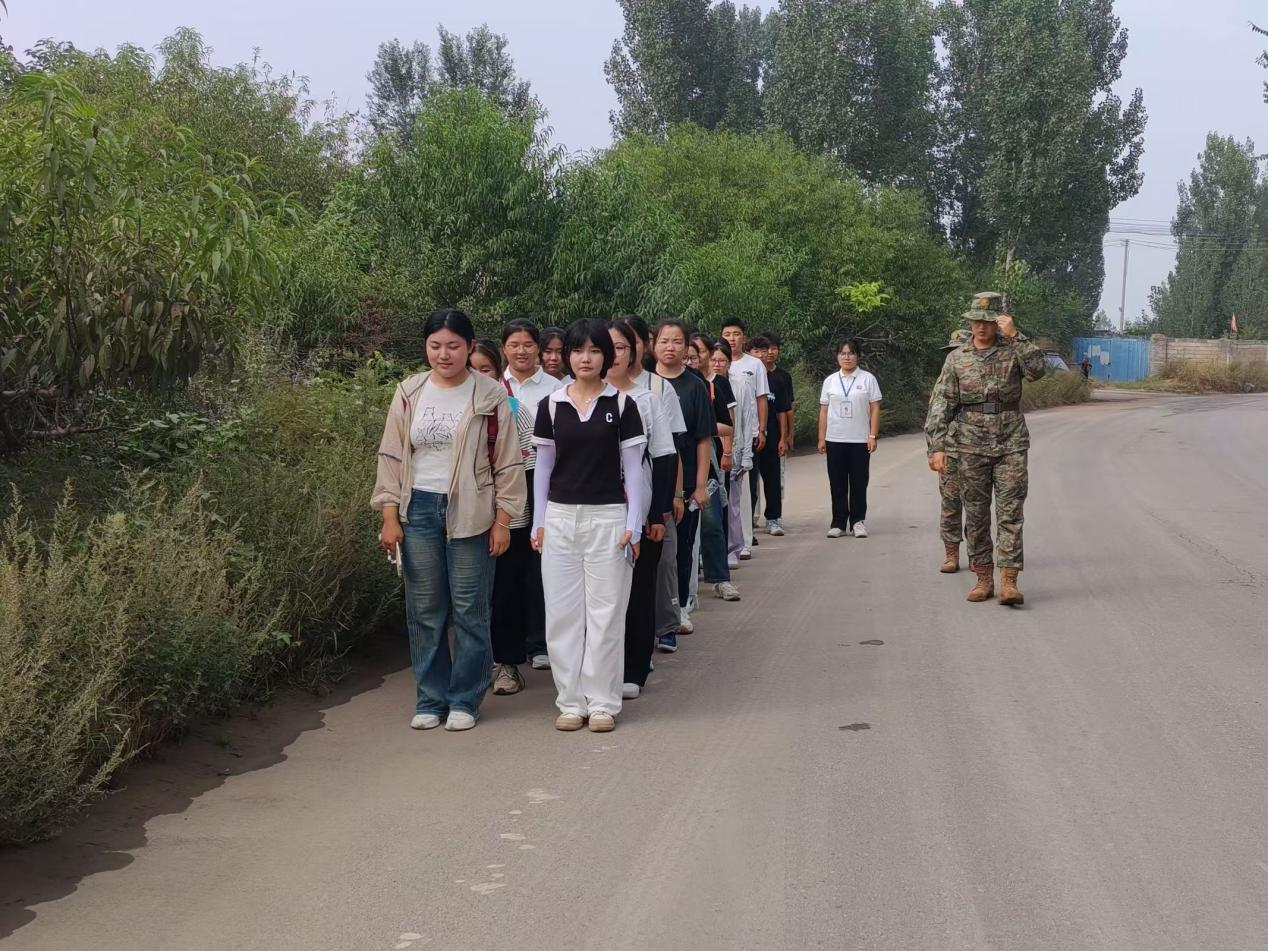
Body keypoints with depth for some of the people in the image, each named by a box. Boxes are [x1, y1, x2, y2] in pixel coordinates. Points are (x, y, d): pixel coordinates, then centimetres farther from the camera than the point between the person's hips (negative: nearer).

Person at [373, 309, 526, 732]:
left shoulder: (489, 396, -2)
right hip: (419, 509, 3)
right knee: (424, 611, 7)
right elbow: (392, 456, 7)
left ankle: (464, 700, 13)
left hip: (470, 514, -2)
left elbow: (507, 463, 0)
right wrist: (390, 518, 1)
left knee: (470, 610, 2)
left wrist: (502, 520, -4)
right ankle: (430, 699, 17)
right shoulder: (409, 394, 5)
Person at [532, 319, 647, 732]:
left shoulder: (621, 405, 0)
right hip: (560, 516, 2)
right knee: (562, 612, 4)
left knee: (606, 612, 1)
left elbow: (633, 467, 2)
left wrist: (634, 525, -3)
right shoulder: (551, 405, 6)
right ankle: (571, 701, 13)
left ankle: (602, 702, 10)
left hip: (608, 516, -2)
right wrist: (539, 522, 6)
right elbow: (543, 466, 11)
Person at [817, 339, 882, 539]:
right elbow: (823, 411, 10)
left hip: (860, 440, -2)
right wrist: (821, 438, 5)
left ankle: (858, 521, 9)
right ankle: (838, 523, 8)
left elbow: (875, 409, 1)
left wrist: (873, 435, -7)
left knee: (859, 483, 1)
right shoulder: (830, 381, 9)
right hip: (835, 440, 2)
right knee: (837, 484, 3)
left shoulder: (868, 379, 3)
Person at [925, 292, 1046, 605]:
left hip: (1011, 447, -1)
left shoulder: (1013, 350, 4)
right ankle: (983, 579, 14)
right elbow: (941, 404, 1)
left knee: (1010, 514, -6)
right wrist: (936, 447, -8)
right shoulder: (957, 358, 5)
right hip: (972, 448, 1)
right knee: (976, 517, 5)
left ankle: (1008, 582, -9)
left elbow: (1036, 370, -17)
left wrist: (1014, 336, -19)